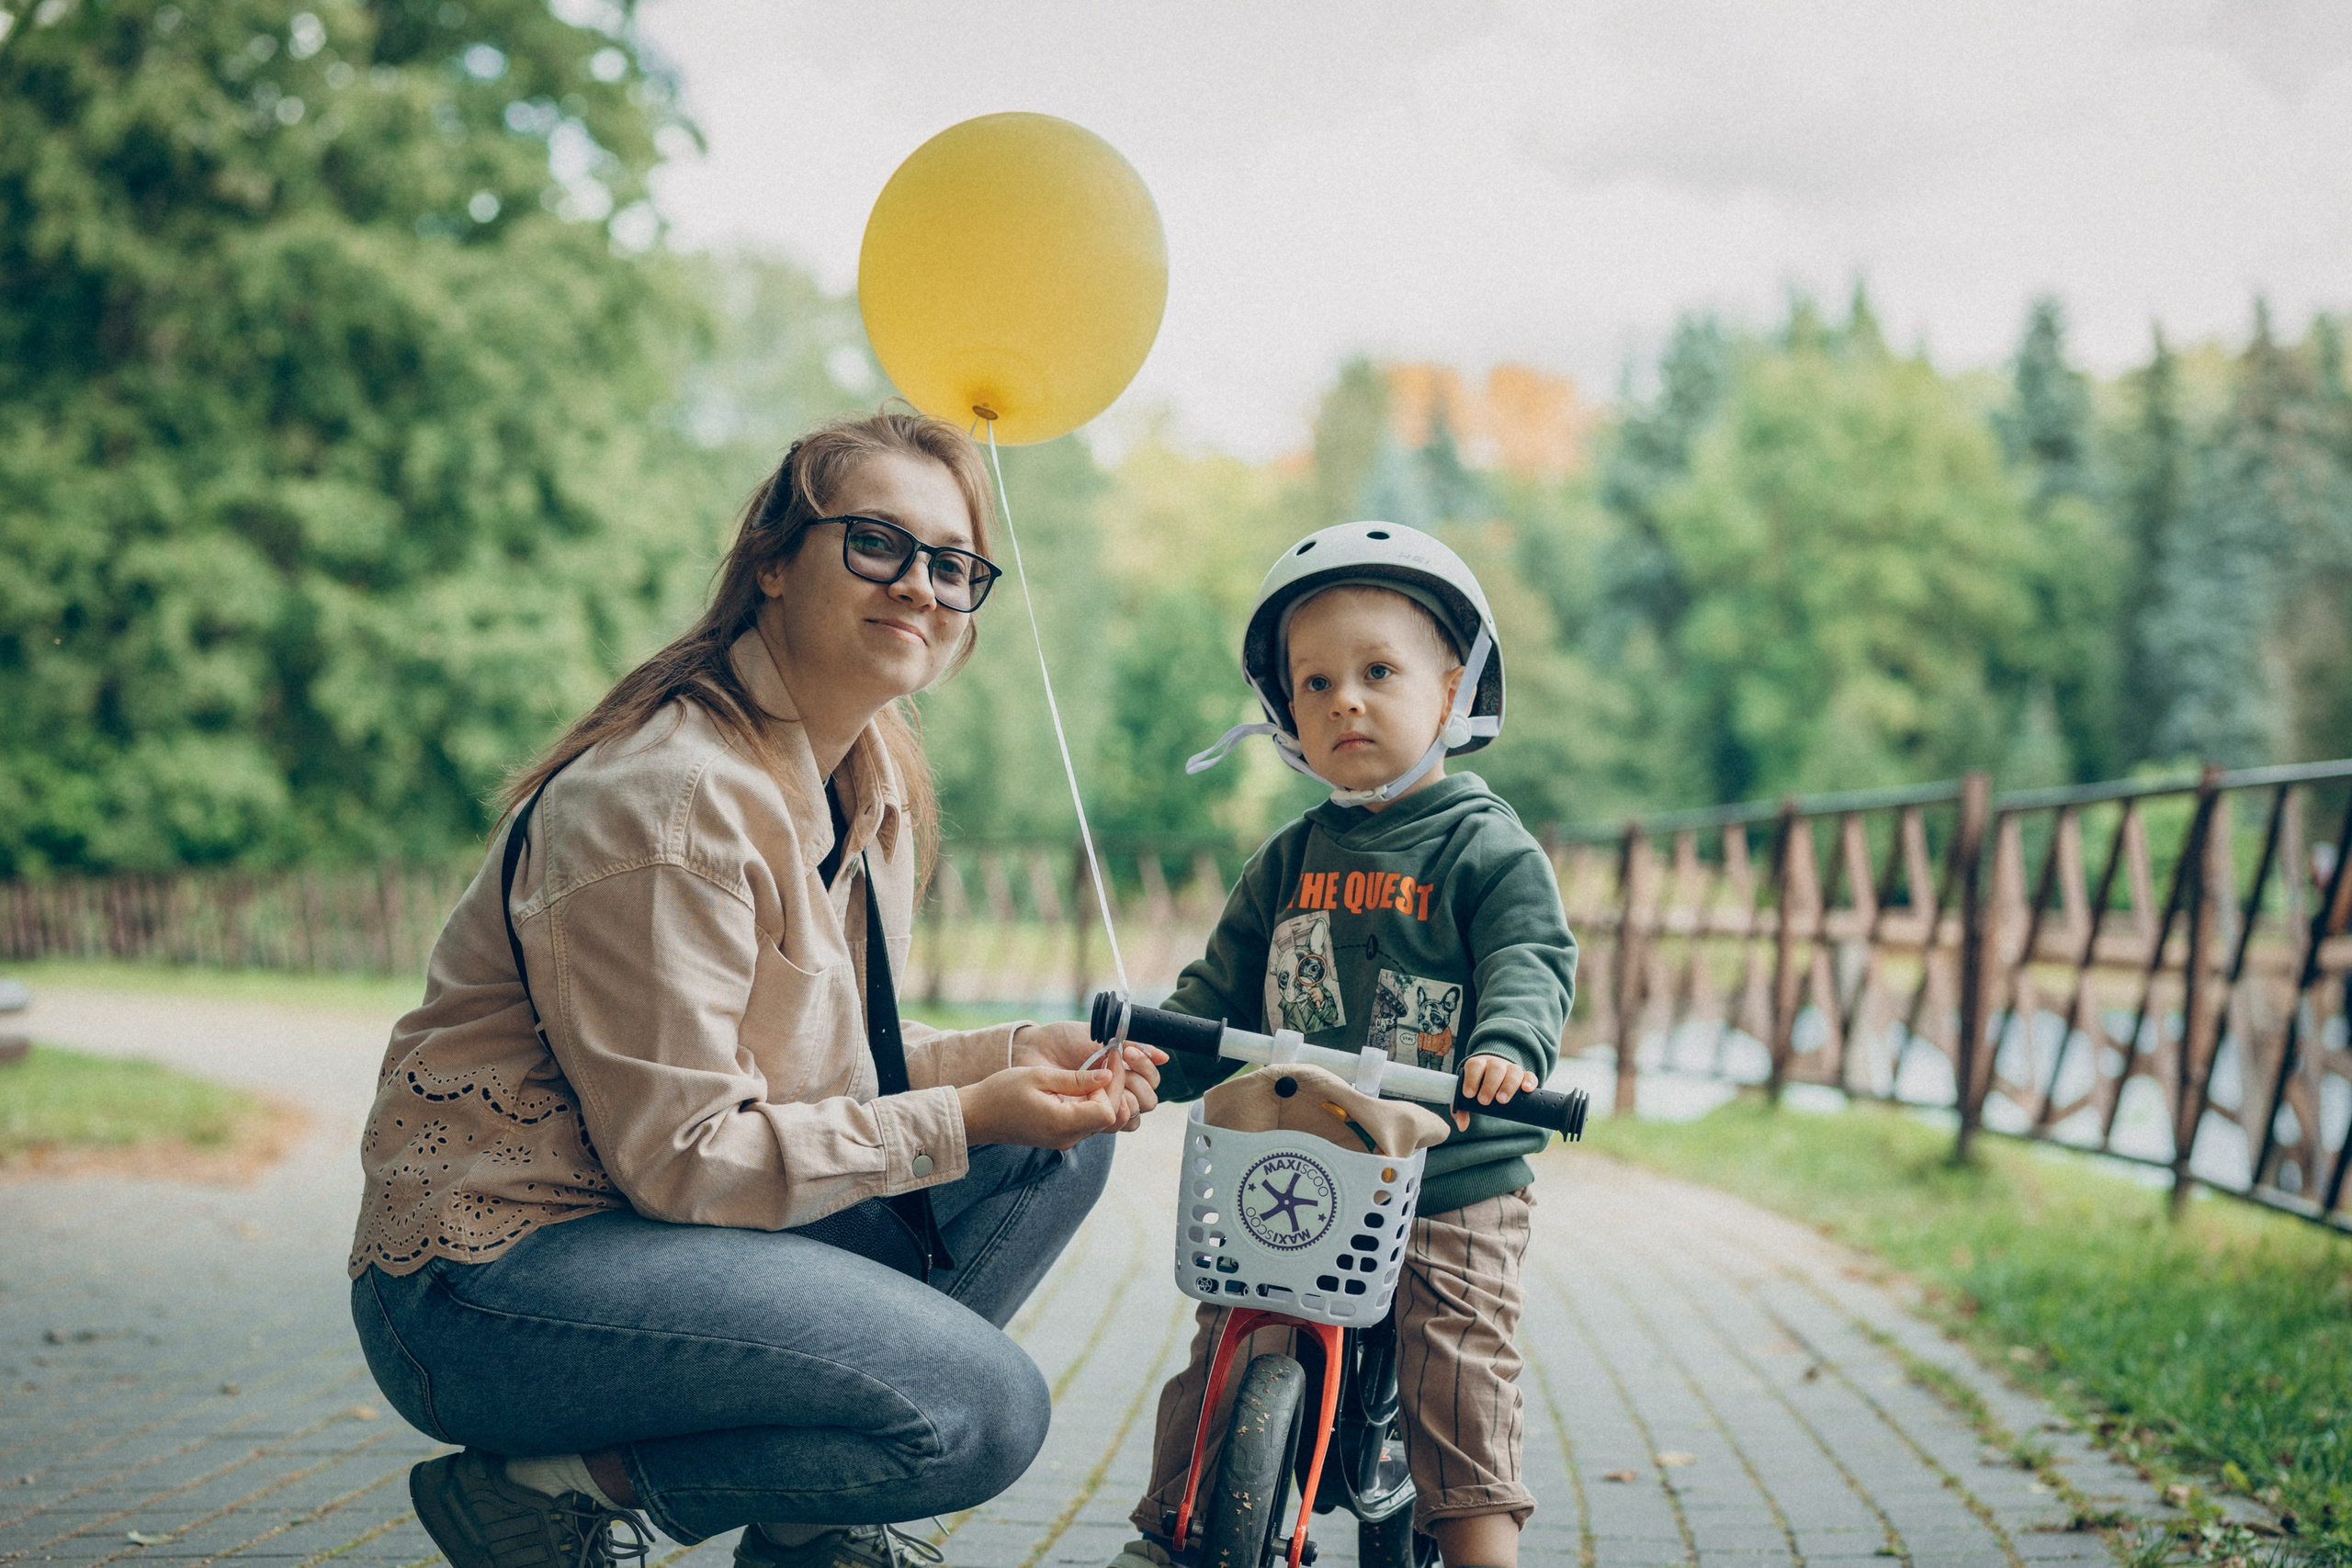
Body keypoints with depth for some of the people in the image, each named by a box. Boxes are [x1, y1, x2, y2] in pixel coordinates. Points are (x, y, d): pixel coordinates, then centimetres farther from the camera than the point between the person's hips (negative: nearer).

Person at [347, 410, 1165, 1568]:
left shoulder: (877, 788, 10)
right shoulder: (668, 799, -20)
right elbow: (681, 1156, -20)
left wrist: (1013, 1056, -1)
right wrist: (966, 1117, -17)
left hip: (667, 1223, 9)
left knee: (1055, 1150, 2)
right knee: (982, 1411, -22)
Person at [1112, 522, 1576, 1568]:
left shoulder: (1487, 847, -3)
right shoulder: (1290, 862, 10)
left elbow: (1531, 960, -15)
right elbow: (1223, 992, 13)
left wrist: (1507, 1046, -36)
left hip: (1450, 1186, -4)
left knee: (1457, 1402, -8)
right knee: (1219, 1373, 7)